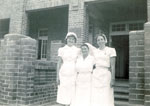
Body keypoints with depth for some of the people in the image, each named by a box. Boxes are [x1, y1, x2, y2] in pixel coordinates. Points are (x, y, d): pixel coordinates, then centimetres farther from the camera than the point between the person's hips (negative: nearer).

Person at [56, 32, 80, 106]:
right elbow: (59, 63, 4)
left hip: (74, 74, 0)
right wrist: (57, 76, -2)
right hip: (63, 75, 0)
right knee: (63, 96, 1)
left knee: (72, 95, -1)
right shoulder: (62, 50, 6)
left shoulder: (78, 50, 6)